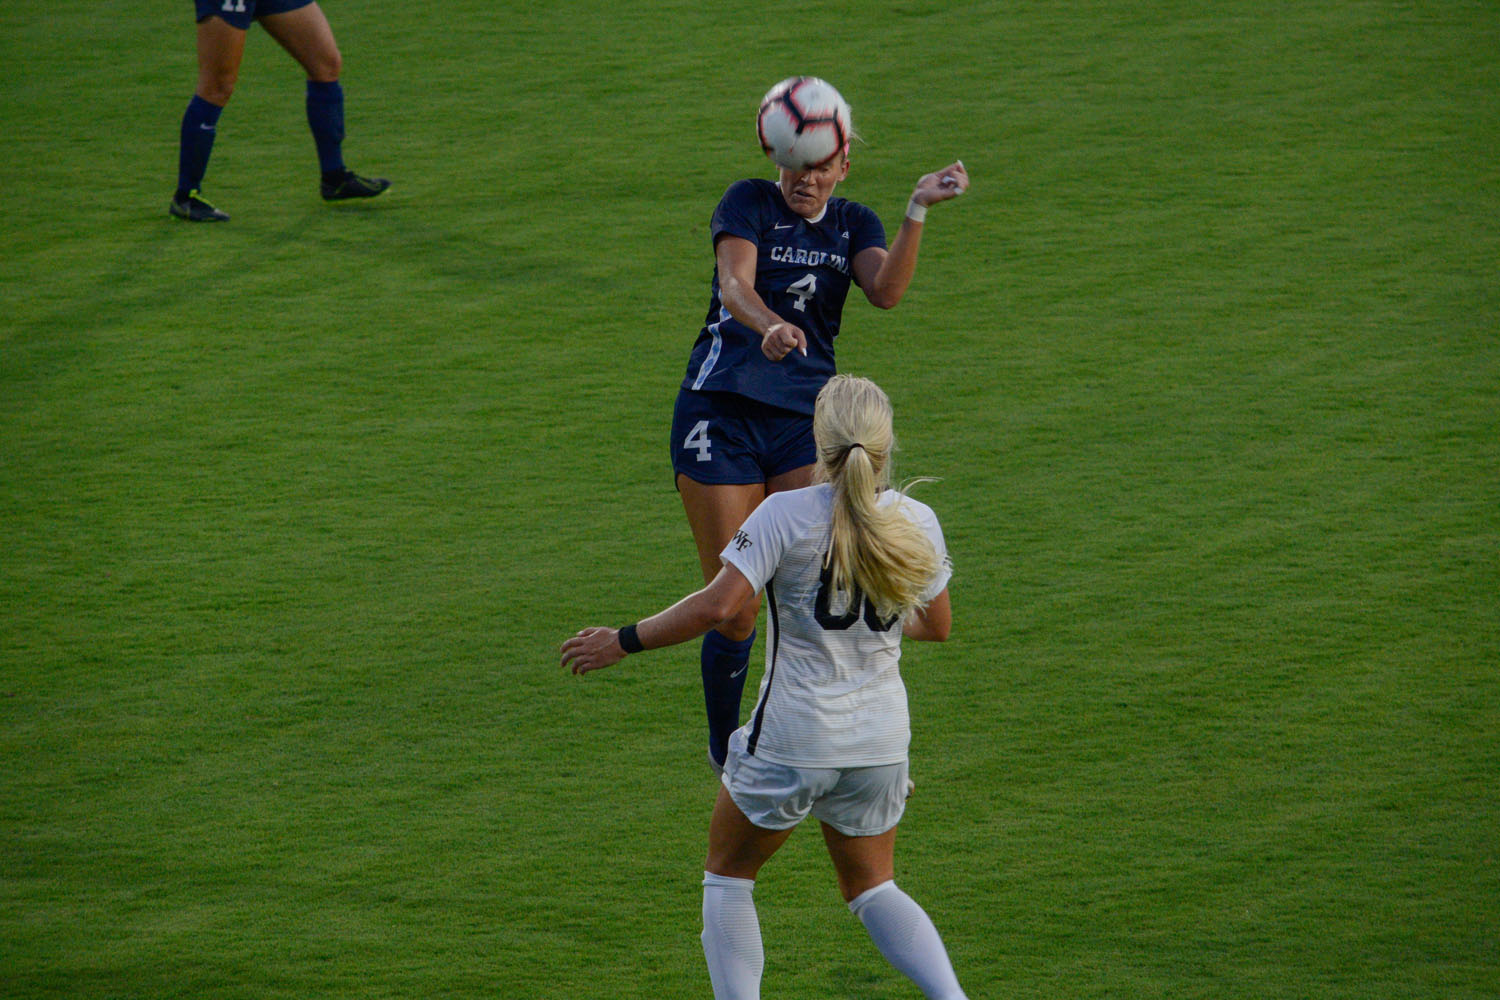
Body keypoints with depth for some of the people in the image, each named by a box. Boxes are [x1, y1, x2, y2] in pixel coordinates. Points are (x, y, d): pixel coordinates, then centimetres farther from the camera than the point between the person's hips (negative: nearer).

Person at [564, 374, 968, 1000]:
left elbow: (719, 605, -25)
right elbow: (937, 625, 12)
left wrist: (623, 642, -15)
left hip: (792, 740, -4)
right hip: (881, 741, 4)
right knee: (872, 889, 20)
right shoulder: (916, 523, -2)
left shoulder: (786, 514, -16)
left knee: (727, 875, 16)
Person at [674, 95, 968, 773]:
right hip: (721, 415, -3)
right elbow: (735, 284, -19)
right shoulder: (749, 203, 0)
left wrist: (918, 210, -23)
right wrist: (770, 326, -40)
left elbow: (886, 291, -10)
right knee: (735, 611, -3)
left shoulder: (853, 225, 11)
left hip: (804, 419, 3)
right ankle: (725, 754, 18)